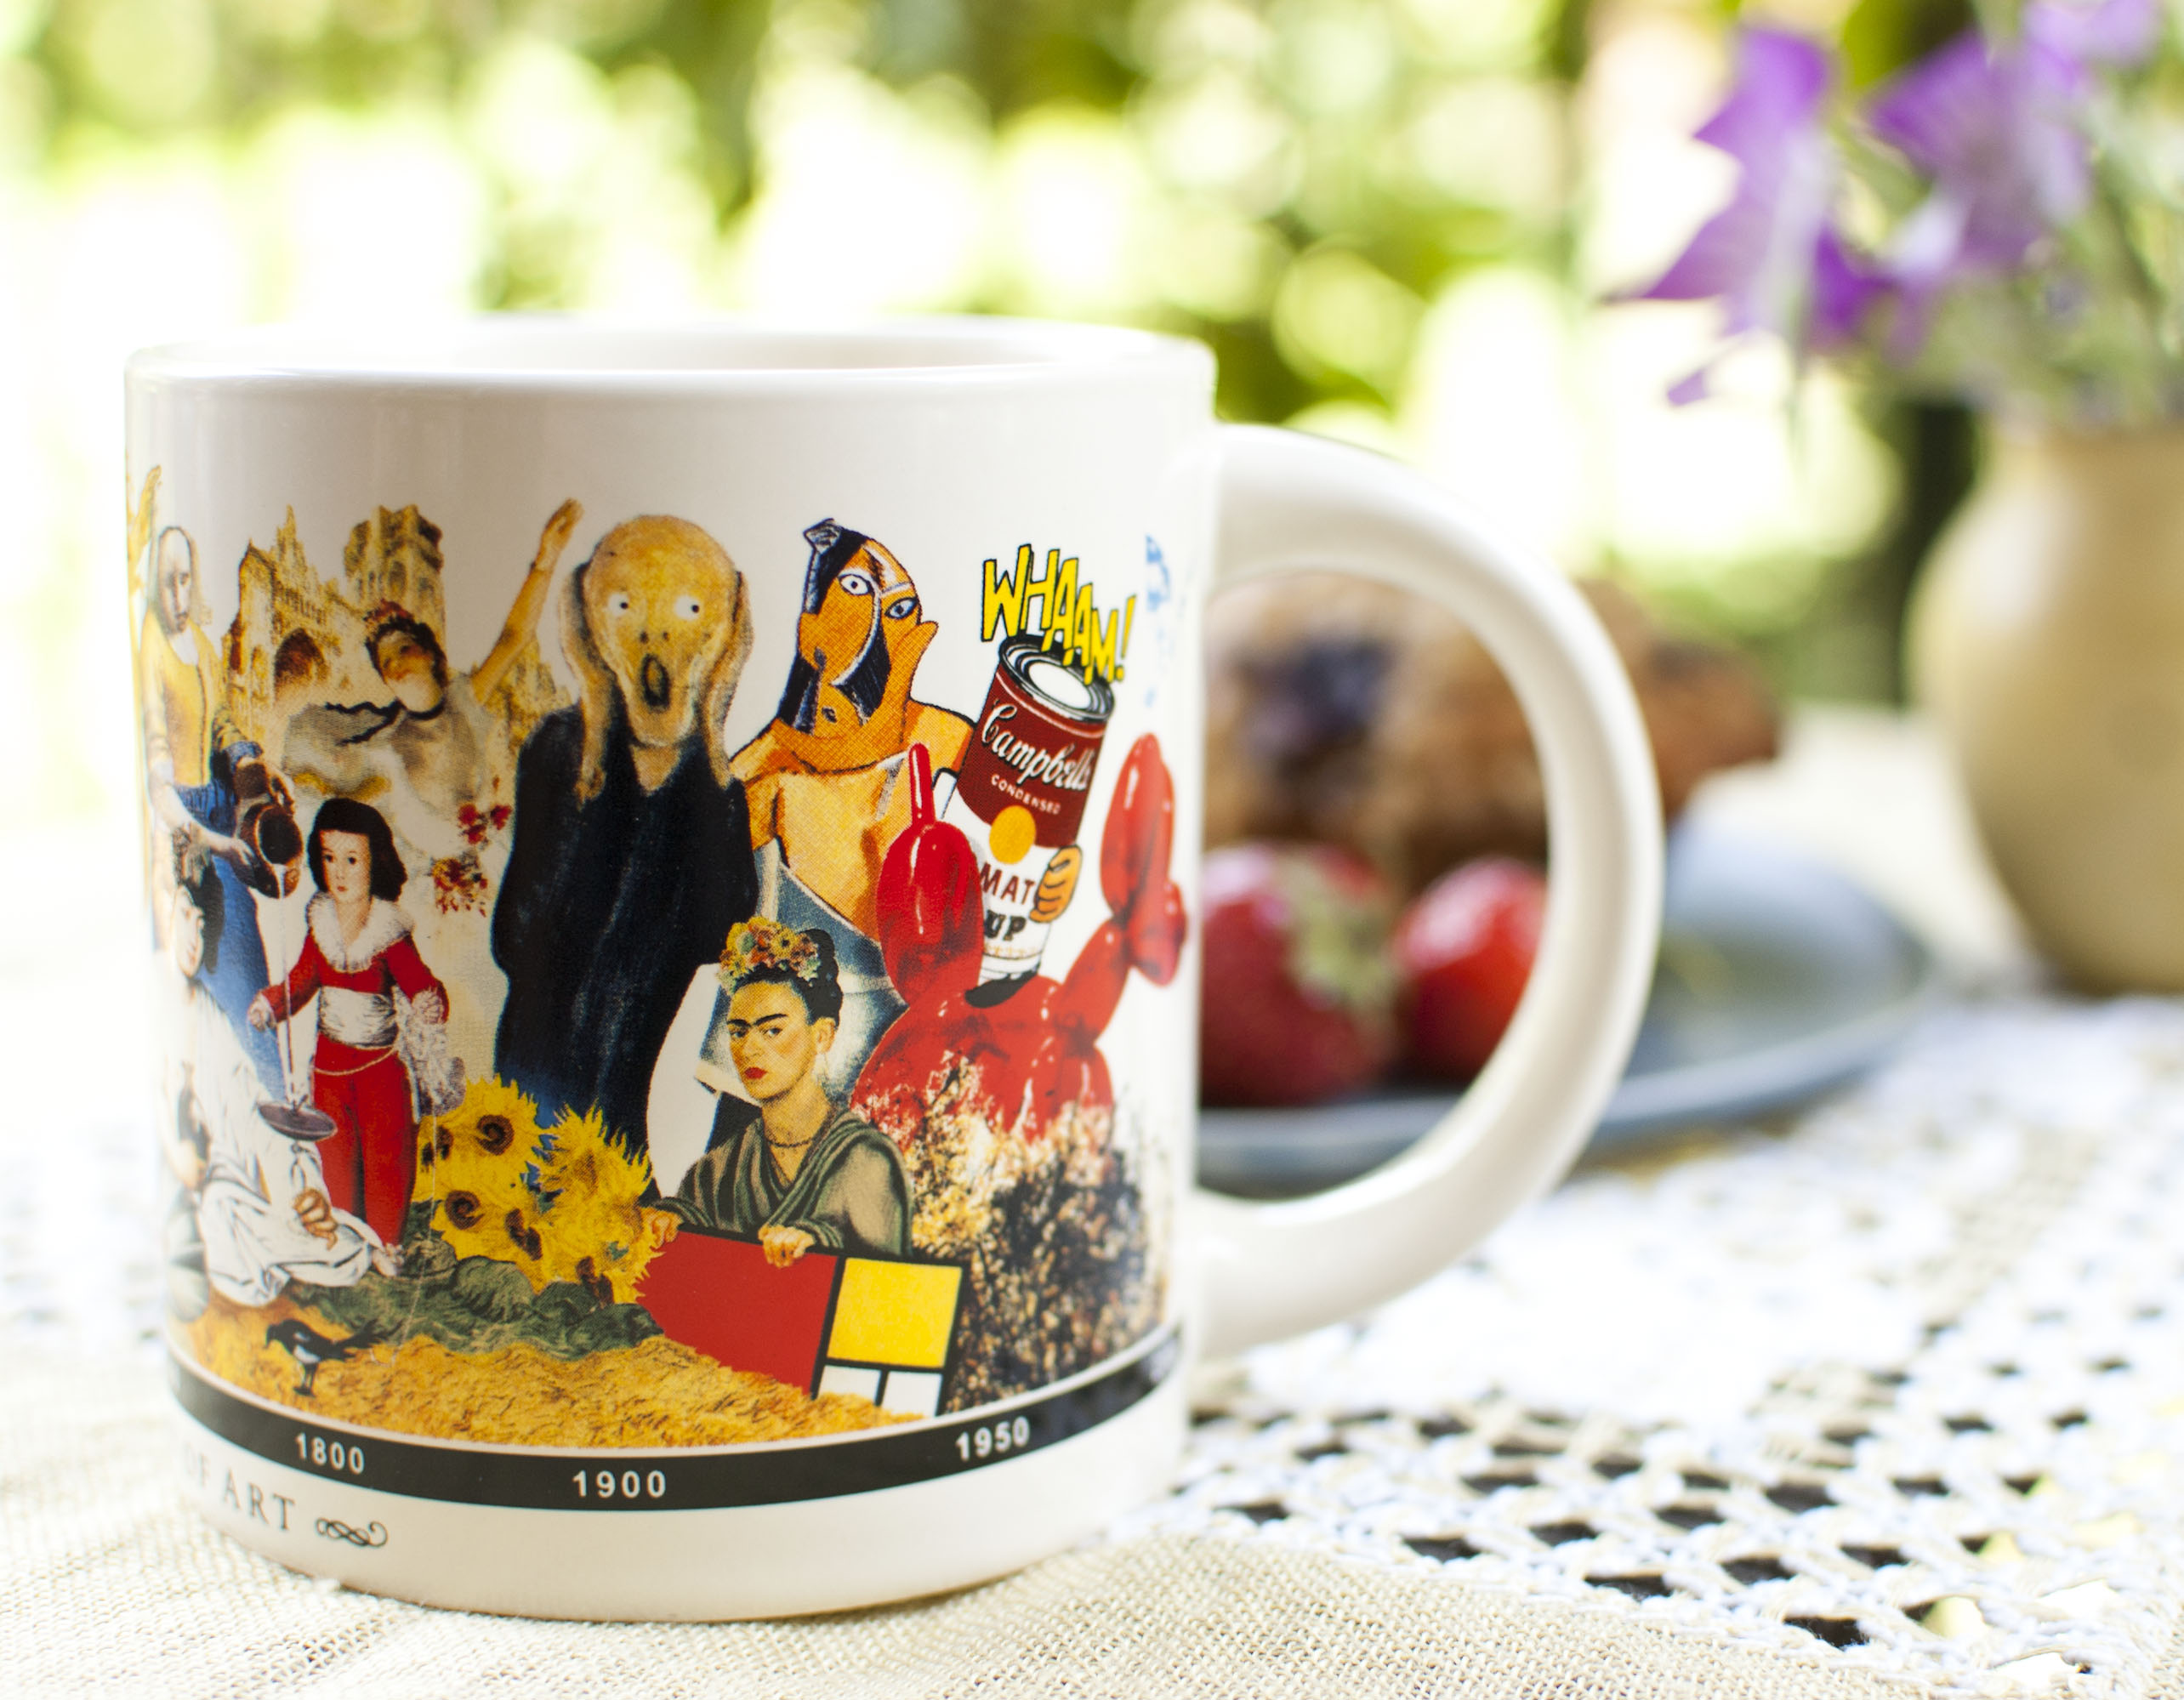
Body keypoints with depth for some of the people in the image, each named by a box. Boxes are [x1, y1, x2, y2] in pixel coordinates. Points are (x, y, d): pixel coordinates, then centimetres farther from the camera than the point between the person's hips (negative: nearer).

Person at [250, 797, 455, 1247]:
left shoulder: (390, 934, -16)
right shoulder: (320, 924, -1)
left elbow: (424, 986, -16)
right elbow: (302, 980, 12)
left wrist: (427, 1016, -38)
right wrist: (269, 1005, -5)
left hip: (381, 1062, -4)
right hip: (329, 1063, 5)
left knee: (385, 1165, 2)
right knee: (334, 1163, 13)